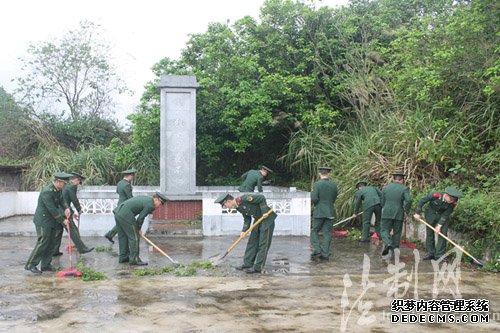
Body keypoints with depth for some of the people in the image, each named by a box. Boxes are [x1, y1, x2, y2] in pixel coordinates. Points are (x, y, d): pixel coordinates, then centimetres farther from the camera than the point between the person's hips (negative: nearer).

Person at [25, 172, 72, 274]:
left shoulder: (58, 189, 4)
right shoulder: (47, 192, -24)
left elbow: (61, 201, 12)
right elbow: (52, 209, -23)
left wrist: (66, 209, -9)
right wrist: (62, 220, -17)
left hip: (52, 221, 9)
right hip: (43, 220, -9)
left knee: (51, 244, 10)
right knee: (42, 243, -10)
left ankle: (46, 265, 18)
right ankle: (30, 265, 0)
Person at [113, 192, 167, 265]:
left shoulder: (145, 198, 20)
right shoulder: (150, 205, -8)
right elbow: (140, 218, -7)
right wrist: (138, 229, 11)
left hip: (118, 212, 10)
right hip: (126, 216, -10)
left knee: (123, 237, 18)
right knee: (134, 237, -2)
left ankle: (123, 257, 27)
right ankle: (134, 259, 2)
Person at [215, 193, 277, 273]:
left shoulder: (244, 199, -23)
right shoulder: (238, 207, 4)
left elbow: (261, 198, -23)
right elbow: (247, 219, 9)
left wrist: (265, 212, -24)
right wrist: (244, 231, -4)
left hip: (267, 219, -9)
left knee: (263, 244, -4)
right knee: (252, 242, 11)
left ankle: (258, 267, -2)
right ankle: (247, 264, 18)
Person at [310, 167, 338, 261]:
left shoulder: (317, 184, -10)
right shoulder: (334, 185, 4)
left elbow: (314, 199, -15)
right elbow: (334, 199, 11)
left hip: (319, 212, -4)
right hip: (330, 212, 4)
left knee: (314, 231, 8)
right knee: (327, 233, 6)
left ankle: (317, 250, -5)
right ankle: (325, 254, 5)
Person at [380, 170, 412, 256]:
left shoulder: (385, 188, 6)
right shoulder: (404, 189, -3)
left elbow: (382, 202, 9)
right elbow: (408, 200, -16)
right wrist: (406, 209, 0)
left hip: (386, 213, 1)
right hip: (398, 214, -1)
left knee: (384, 230, 6)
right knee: (397, 233, 12)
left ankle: (388, 243, -20)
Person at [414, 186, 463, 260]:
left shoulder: (454, 202, -25)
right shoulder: (435, 195, -32)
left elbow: (446, 214, -16)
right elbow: (422, 201, -17)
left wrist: (439, 225, -20)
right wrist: (417, 213, -10)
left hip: (442, 216, 1)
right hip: (431, 214, -1)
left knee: (443, 233, -9)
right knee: (429, 233, 3)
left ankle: (439, 255, -2)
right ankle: (430, 253, 15)